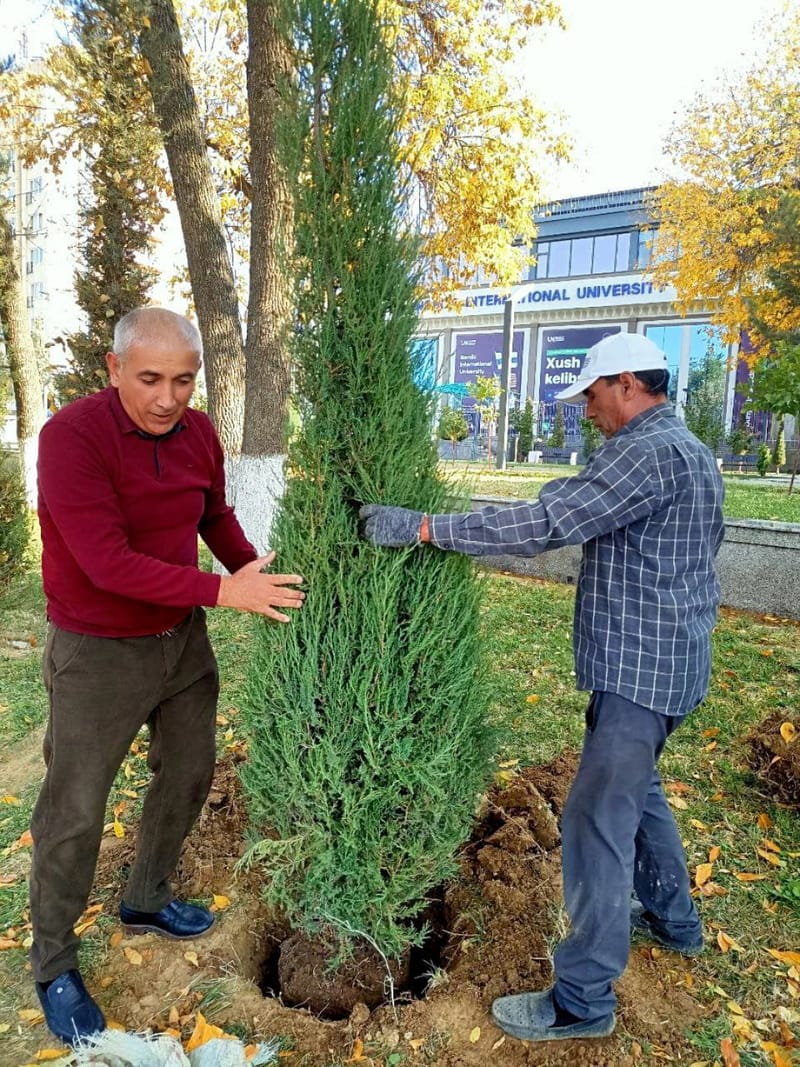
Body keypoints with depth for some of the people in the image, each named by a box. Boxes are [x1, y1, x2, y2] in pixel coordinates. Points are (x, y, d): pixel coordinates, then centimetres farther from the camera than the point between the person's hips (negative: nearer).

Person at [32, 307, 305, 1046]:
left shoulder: (199, 433, -6)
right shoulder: (72, 436, -24)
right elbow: (107, 563, -29)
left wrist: (262, 578, -2)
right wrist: (222, 592, -31)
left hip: (183, 637, 6)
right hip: (98, 652, -6)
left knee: (188, 774, 19)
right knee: (74, 812, 8)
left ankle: (146, 901, 45)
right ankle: (54, 962, 33)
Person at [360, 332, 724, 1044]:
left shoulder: (647, 453, -20)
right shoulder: (691, 451, 13)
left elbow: (546, 523, -28)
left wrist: (424, 528, -26)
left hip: (641, 670, -11)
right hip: (669, 660, 11)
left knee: (598, 819, -3)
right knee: (635, 787, 25)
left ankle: (583, 998, 12)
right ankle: (673, 919, 45)